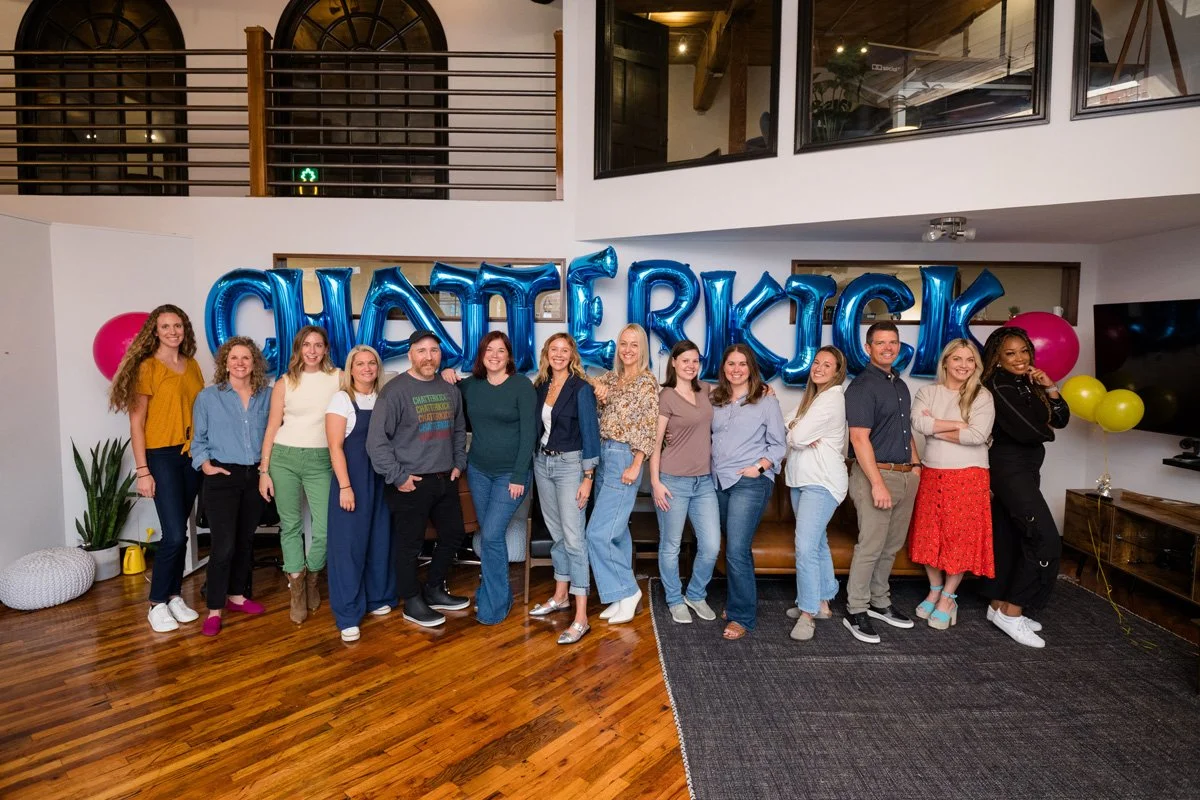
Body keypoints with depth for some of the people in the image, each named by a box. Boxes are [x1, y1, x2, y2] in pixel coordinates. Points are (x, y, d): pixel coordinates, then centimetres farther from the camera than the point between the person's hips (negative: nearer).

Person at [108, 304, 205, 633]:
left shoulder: (192, 365, 9)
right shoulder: (147, 367, -6)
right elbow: (136, 423, -7)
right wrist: (142, 471, -11)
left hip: (192, 455, 5)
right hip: (161, 456, -5)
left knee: (179, 533, 10)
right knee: (174, 535, -8)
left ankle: (175, 596, 22)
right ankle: (157, 603, 9)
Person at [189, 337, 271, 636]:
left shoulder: (266, 397, 6)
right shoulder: (209, 397, 0)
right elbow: (198, 437, 3)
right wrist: (204, 463, -11)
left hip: (255, 476, 3)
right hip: (222, 477, -3)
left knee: (246, 540, 14)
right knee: (224, 544, -8)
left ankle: (236, 595, 30)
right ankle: (215, 609, 5)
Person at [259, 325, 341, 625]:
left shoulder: (338, 378, 3)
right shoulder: (285, 383, 5)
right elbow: (272, 428, 5)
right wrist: (264, 470, 1)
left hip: (321, 460, 0)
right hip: (284, 457, 1)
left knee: (325, 528, -4)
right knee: (290, 525, 7)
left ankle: (311, 580, 23)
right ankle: (297, 590, 19)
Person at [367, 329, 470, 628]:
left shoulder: (449, 389, 7)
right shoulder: (395, 390, -13)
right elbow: (377, 440, -16)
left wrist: (459, 464, 11)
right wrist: (398, 477, -15)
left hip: (445, 480, 7)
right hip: (411, 484, -7)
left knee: (453, 535, 16)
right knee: (409, 544, 5)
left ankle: (434, 590, 35)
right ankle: (412, 602, 24)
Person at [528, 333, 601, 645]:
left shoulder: (581, 388, -9)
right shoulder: (540, 387, 7)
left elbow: (590, 433, -11)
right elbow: (537, 427, 12)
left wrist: (588, 478, -15)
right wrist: (534, 461, 8)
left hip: (569, 465, -6)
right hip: (542, 463, 6)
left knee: (573, 537, -9)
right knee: (556, 533, 16)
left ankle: (581, 618, -7)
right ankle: (560, 596, 30)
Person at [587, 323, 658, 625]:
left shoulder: (648, 382, -7)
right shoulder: (609, 378, 13)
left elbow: (648, 428, -11)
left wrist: (636, 466, -17)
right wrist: (598, 392, -8)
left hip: (624, 458, -7)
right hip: (602, 454, 7)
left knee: (598, 533, -10)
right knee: (616, 530, 12)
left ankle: (627, 590, 6)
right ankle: (623, 595, 22)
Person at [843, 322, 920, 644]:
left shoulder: (900, 384, 15)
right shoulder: (862, 386, -11)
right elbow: (860, 438, -18)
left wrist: (915, 464, 14)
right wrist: (877, 483, -21)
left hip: (905, 475, 8)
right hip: (876, 474, -8)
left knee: (892, 545, 15)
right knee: (870, 547, -4)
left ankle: (879, 602, 28)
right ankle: (856, 611, 7)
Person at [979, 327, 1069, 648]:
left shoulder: (1029, 384, 11)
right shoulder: (999, 387, -14)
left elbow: (1061, 419, 9)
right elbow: (1025, 431, -19)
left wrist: (1050, 388, -5)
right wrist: (1046, 432, 2)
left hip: (1026, 467, 8)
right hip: (1010, 468, -8)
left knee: (1009, 539, 12)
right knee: (1046, 540, -11)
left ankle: (999, 606, 21)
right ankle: (1012, 612, -4)